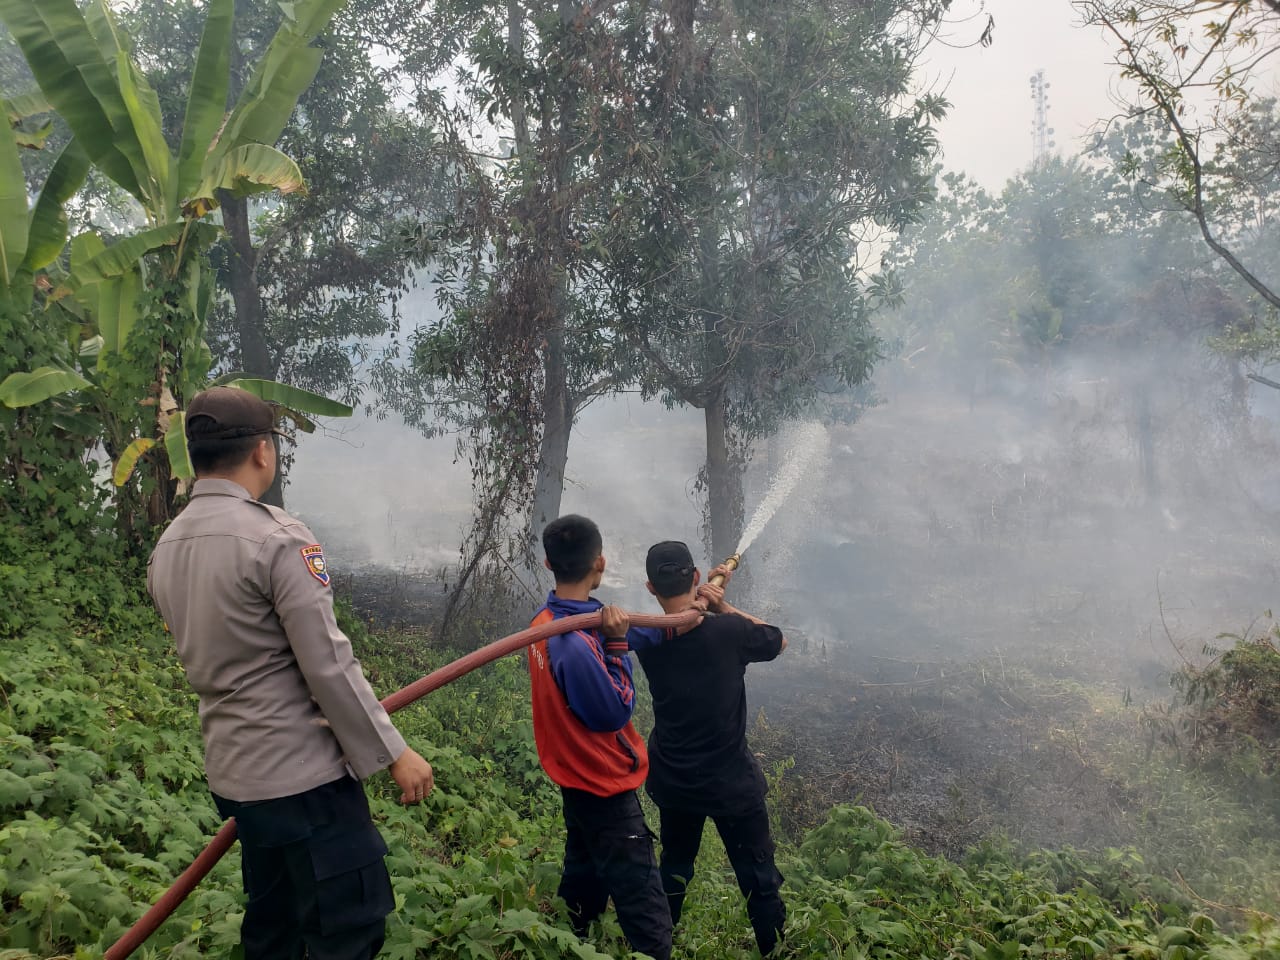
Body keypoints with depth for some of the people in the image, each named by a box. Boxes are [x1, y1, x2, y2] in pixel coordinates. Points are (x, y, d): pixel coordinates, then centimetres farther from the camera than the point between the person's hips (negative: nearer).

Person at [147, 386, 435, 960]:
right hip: (303, 773, -9)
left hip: (232, 772, 9)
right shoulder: (278, 540, -19)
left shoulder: (165, 550, 6)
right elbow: (328, 666, -19)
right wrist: (393, 753, -10)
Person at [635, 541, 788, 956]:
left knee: (674, 868, 25)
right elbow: (779, 639, -2)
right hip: (731, 782, -4)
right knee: (759, 879, 9)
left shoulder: (646, 640, -12)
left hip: (673, 781, 4)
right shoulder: (729, 631, -22)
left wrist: (705, 597, -2)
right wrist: (722, 605, -5)